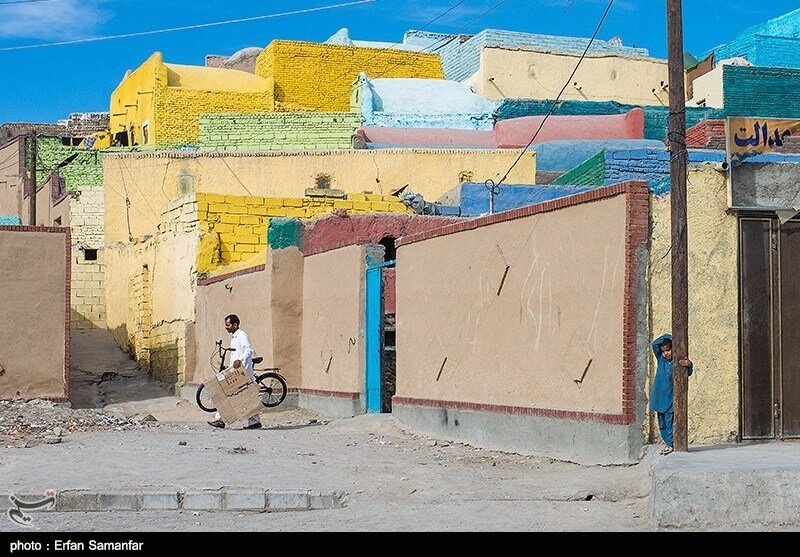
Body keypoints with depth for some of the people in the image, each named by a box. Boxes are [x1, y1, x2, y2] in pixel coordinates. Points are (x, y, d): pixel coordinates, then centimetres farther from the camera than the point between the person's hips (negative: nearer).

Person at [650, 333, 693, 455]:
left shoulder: (677, 363, -6)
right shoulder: (661, 360, 6)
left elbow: (688, 372, -18)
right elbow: (655, 344, 4)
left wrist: (688, 365, -39)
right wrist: (667, 337, -1)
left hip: (670, 398, -5)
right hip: (659, 398, 5)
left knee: (669, 422, -5)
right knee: (662, 423, 10)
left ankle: (670, 444, 2)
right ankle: (668, 443, 19)